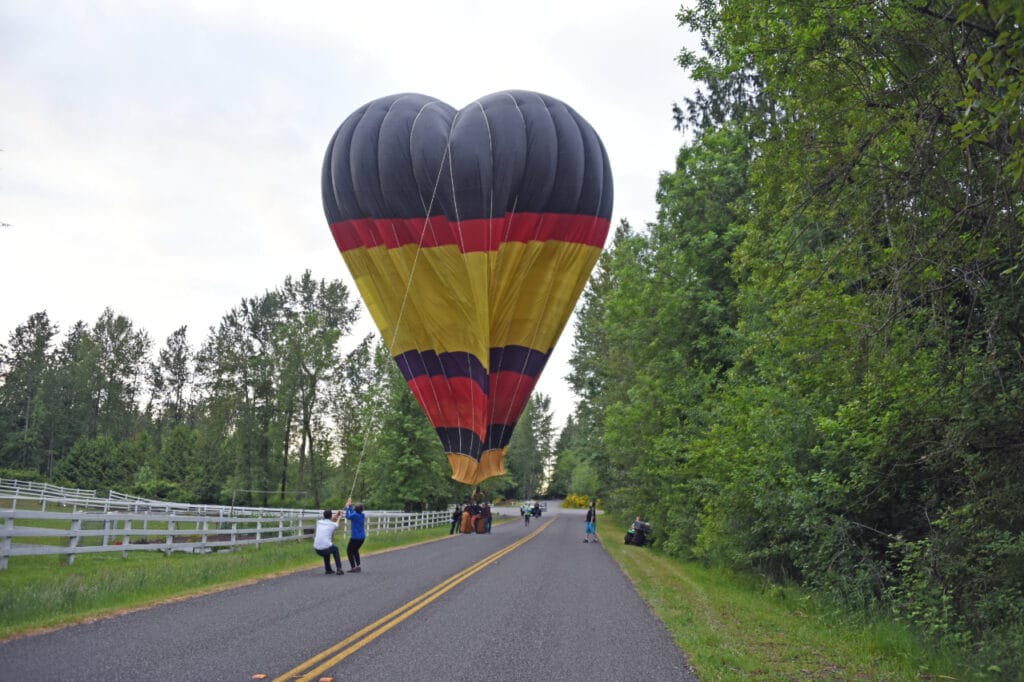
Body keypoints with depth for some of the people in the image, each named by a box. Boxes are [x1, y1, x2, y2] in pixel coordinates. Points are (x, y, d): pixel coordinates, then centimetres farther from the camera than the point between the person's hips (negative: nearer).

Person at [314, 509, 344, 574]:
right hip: (327, 548, -3)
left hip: (317, 550, 3)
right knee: (335, 549, 31)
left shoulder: (319, 522, 12)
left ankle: (328, 569, 36)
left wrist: (336, 515, 44)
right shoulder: (334, 524, 4)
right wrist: (339, 518, 50)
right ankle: (339, 569, 23)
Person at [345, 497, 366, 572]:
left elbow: (348, 516, 2)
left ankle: (353, 567, 4)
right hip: (362, 537, 7)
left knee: (349, 551, 9)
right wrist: (350, 505, 26)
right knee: (355, 550, 25)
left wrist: (347, 507, 12)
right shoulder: (363, 515, 2)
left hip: (355, 537, -7)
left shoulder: (355, 515, -19)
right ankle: (358, 566, 20)